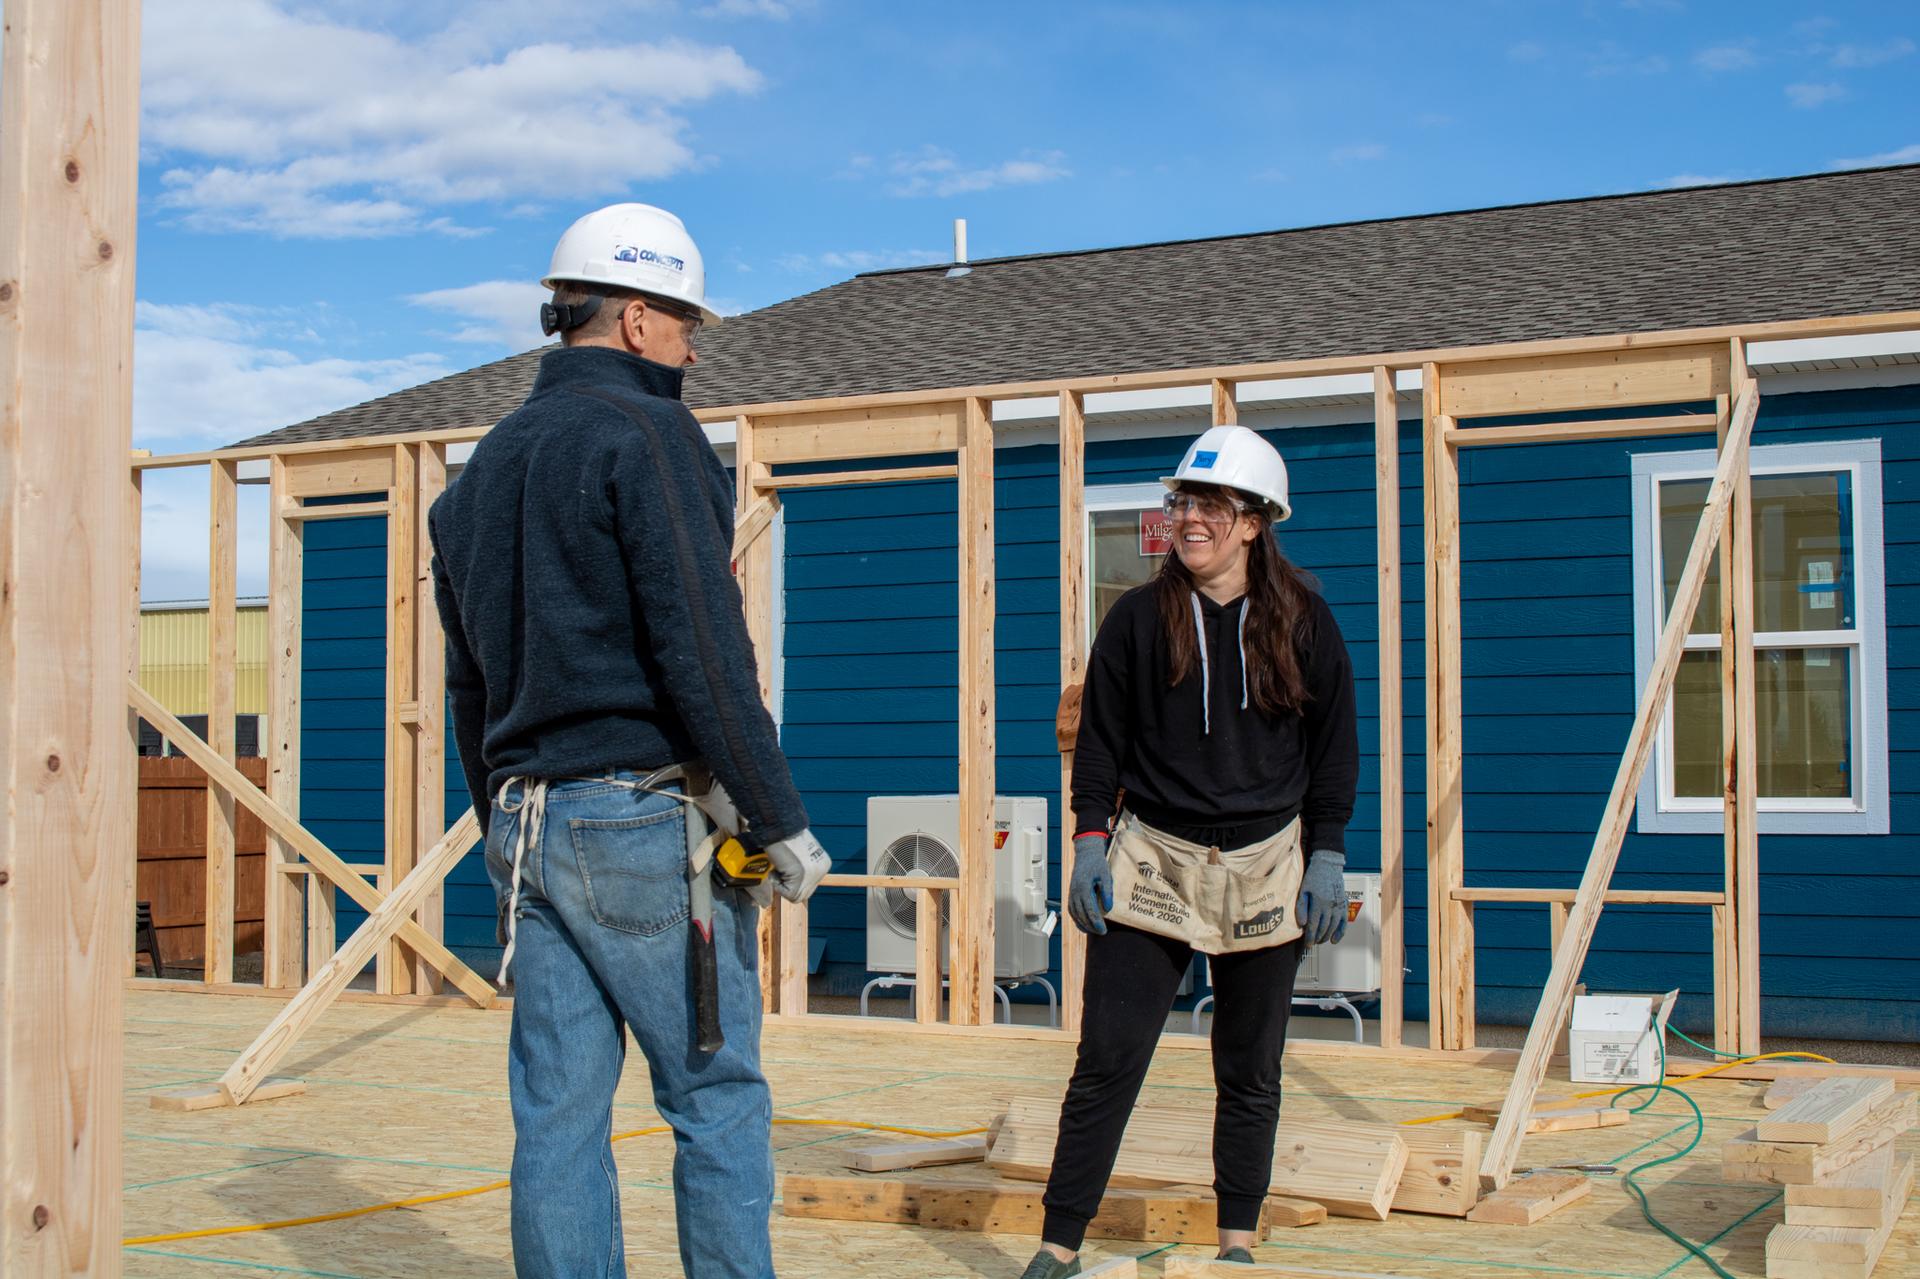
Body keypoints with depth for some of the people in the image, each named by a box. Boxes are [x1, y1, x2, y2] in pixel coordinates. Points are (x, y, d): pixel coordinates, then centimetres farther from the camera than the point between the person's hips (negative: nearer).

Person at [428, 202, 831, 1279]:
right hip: (646, 818, -7)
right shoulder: (651, 435, -8)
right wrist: (783, 821, -12)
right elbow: (704, 653, -16)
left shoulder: (482, 471, 17)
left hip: (528, 826, 7)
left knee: (557, 1111, 7)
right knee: (717, 1095, 1)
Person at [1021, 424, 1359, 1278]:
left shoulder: (1304, 624, 3)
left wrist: (1328, 857, 2)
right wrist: (1091, 840, -3)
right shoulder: (1138, 618, 1)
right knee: (1106, 1062, -5)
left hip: (1266, 869, 1)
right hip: (1152, 860, -1)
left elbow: (1334, 749, 7)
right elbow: (1100, 738, 5)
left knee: (1250, 1073, 9)